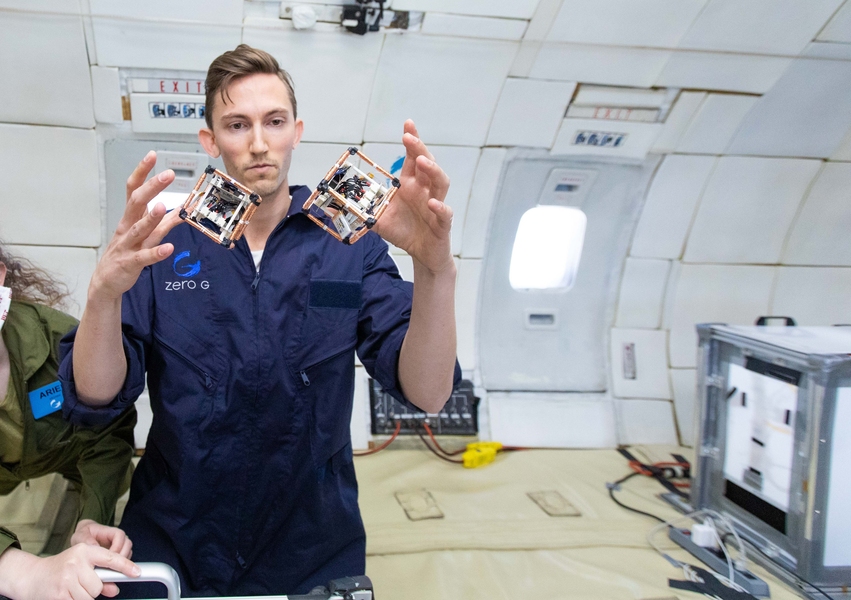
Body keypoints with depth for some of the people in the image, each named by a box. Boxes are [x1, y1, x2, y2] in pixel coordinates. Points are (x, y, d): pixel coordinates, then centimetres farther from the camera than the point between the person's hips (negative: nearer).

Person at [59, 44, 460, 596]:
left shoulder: (353, 246, -6)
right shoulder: (164, 241, -4)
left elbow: (427, 393, -17)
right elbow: (95, 397, -12)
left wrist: (435, 267, -35)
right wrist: (106, 290, -33)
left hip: (314, 552, 0)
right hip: (169, 547, 1)